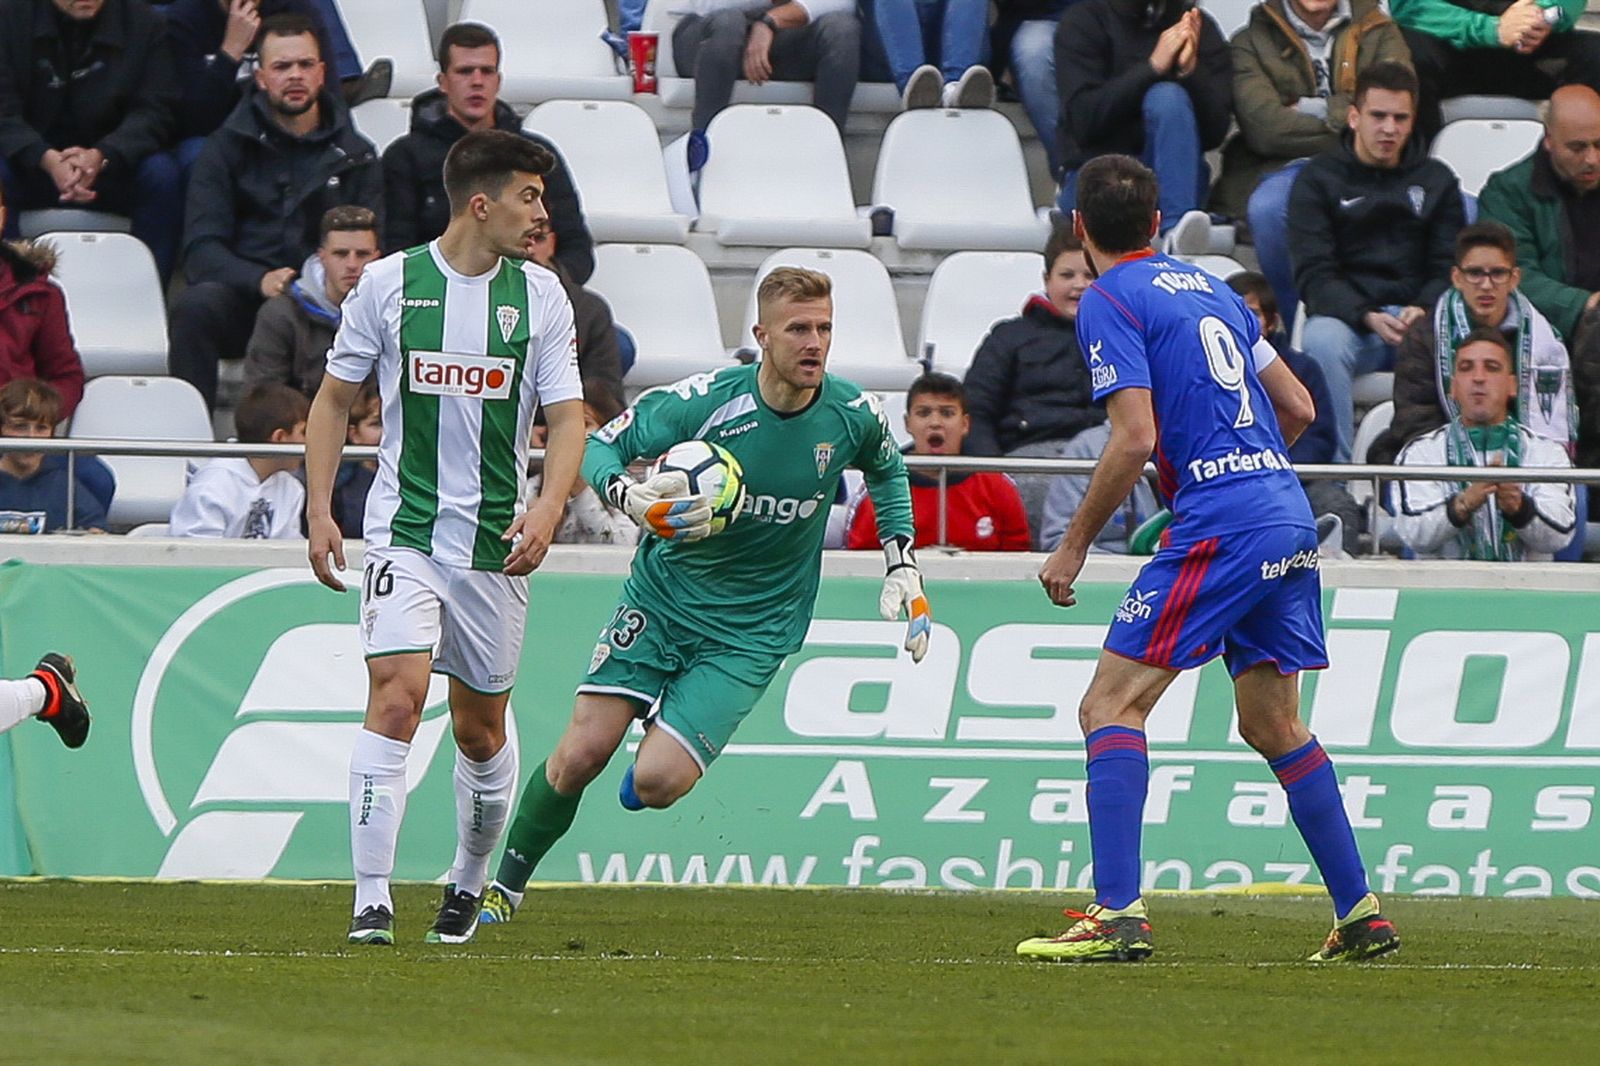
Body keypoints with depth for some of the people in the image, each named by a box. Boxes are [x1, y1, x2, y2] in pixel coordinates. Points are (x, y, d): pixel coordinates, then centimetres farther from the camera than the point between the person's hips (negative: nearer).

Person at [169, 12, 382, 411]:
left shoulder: (355, 155, 15)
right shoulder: (226, 148, 10)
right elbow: (201, 250, -1)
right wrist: (260, 281, -21)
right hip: (243, 300, 0)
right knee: (195, 304, -34)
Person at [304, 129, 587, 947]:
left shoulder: (541, 295, 3)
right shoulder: (388, 283, -2)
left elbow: (566, 416, 2)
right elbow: (334, 397, 8)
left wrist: (546, 509, -15)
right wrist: (319, 509, 0)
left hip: (496, 541, 2)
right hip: (404, 532, -2)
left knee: (480, 730, 10)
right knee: (396, 700, -18)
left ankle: (469, 882, 33)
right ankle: (371, 900, -18)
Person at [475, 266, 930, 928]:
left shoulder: (853, 415, -9)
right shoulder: (706, 400, -16)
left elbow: (886, 470, 16)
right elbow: (601, 445, -7)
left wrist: (903, 570, 11)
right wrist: (630, 496, -28)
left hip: (751, 632, 1)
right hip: (662, 596, -1)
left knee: (656, 782, -16)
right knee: (582, 754, -10)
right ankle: (505, 886, 12)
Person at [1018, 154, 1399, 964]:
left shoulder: (1109, 303, -5)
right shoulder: (1210, 289, 18)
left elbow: (1134, 439, -14)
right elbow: (1297, 407, 20)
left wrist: (1073, 547, -6)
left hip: (1220, 525, -8)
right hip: (1291, 518, 8)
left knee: (1111, 706, -6)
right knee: (1272, 726, 18)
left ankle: (1118, 913, -17)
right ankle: (1360, 914, 19)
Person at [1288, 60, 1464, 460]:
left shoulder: (1437, 181, 17)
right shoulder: (1318, 179, 8)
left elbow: (1448, 269, 10)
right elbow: (1314, 275, -2)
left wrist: (1423, 310, -14)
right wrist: (1367, 317, -20)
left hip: (1419, 320, 2)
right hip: (1345, 317, -2)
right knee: (1322, 341, -37)